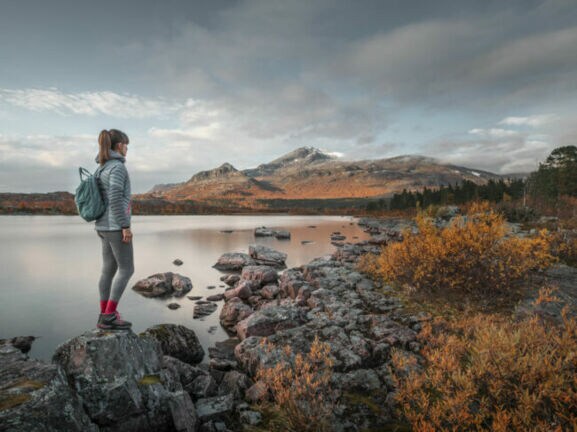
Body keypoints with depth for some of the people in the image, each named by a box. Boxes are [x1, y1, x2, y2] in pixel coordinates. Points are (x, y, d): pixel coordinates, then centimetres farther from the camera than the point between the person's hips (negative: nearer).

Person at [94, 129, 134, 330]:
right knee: (126, 269, -3)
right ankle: (109, 316, -1)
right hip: (116, 226, -9)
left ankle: (105, 315, 16)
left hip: (104, 226, 9)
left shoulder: (102, 168, 14)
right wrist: (126, 226, -20)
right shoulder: (117, 166, -15)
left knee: (109, 269, 11)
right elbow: (115, 199, -23)